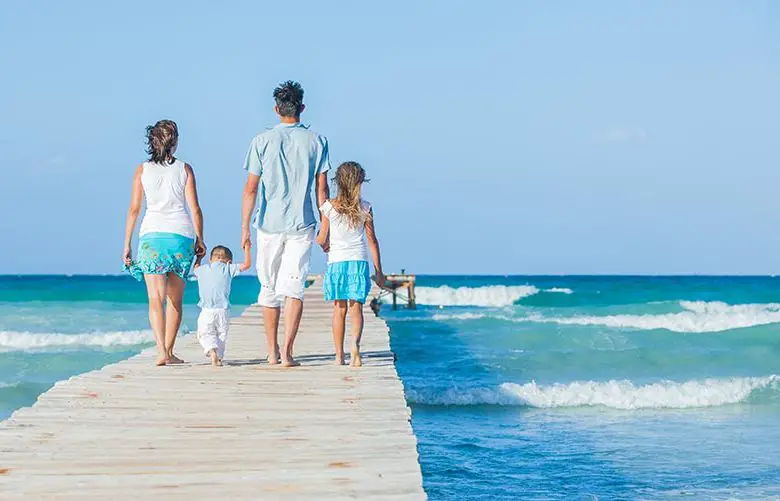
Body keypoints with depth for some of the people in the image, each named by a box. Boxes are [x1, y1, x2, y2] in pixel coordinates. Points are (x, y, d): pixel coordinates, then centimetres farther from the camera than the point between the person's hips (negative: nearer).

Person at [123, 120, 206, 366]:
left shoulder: (142, 170, 5)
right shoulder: (184, 169, 3)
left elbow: (134, 209, 4)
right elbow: (195, 209, 0)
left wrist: (127, 244, 9)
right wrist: (200, 240, 10)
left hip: (151, 236, 0)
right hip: (182, 235, 0)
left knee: (156, 298, -6)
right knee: (175, 299, 13)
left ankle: (162, 350, -22)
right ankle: (169, 351, 18)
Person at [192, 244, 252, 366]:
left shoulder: (202, 269, 13)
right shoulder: (228, 269, 4)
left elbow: (194, 269, 37)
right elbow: (247, 264, 6)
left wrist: (199, 257, 52)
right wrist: (247, 249, 18)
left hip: (206, 311, 1)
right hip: (222, 311, -1)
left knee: (206, 334, 4)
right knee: (221, 335, 10)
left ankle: (212, 350, -22)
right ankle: (219, 356, -4)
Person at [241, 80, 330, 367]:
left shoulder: (263, 141, -1)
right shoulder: (316, 141, 2)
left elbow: (251, 188, -3)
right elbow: (322, 188, 2)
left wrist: (245, 228, 0)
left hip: (269, 224, 0)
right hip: (302, 225, 0)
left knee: (269, 287, 12)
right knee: (293, 287, -3)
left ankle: (272, 351, 20)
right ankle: (287, 351, -15)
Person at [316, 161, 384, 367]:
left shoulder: (328, 207, -1)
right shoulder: (365, 208, 0)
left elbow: (322, 240, 2)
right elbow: (372, 241, 3)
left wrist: (318, 240, 27)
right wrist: (379, 271, 8)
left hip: (336, 263, 0)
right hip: (359, 262, 0)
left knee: (339, 310, 7)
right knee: (356, 307, 1)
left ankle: (339, 356, 9)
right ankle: (355, 343, -25)